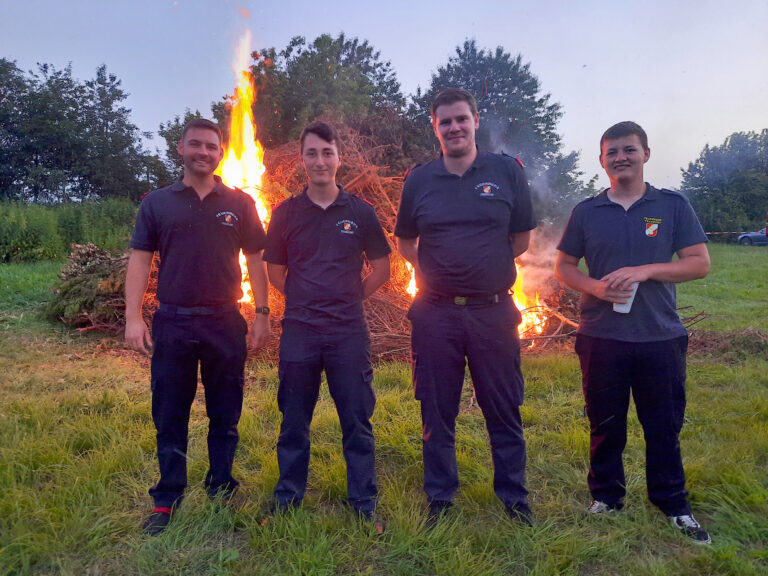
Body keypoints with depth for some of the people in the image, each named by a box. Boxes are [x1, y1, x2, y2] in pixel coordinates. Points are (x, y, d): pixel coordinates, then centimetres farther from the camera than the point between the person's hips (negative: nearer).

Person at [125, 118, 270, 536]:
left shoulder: (239, 203, 6)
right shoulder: (157, 203, 6)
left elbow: (254, 260, 6)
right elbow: (140, 260, 3)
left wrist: (261, 314, 0)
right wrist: (133, 317, -6)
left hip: (226, 323, 0)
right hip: (172, 323, 1)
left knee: (225, 414, 10)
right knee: (169, 416, 8)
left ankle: (222, 489, 26)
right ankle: (167, 500, 23)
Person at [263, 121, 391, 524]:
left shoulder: (360, 212, 3)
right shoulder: (286, 213, 5)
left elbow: (381, 268, 9)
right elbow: (275, 271, 11)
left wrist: (351, 298, 4)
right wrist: (304, 300, 4)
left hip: (349, 331, -1)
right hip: (299, 330, 1)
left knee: (357, 422, 7)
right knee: (294, 422, 13)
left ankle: (365, 505, 23)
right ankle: (287, 500, 30)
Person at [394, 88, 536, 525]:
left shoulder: (507, 171, 4)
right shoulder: (419, 180, 7)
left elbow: (522, 238, 10)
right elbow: (405, 241, 17)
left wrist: (487, 266, 3)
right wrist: (437, 270, 4)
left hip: (493, 310, -1)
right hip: (435, 312, 1)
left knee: (504, 410, 9)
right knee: (437, 412, 10)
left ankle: (515, 498, 28)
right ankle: (440, 499, 28)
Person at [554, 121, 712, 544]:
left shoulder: (673, 205, 3)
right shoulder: (586, 212, 5)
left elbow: (700, 262, -1)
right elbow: (563, 266, 8)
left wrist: (645, 271, -16)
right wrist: (594, 287, -12)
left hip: (661, 336, 0)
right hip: (601, 336, 1)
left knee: (664, 425, 11)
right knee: (605, 423, 12)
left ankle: (673, 504, 30)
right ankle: (606, 495, 30)